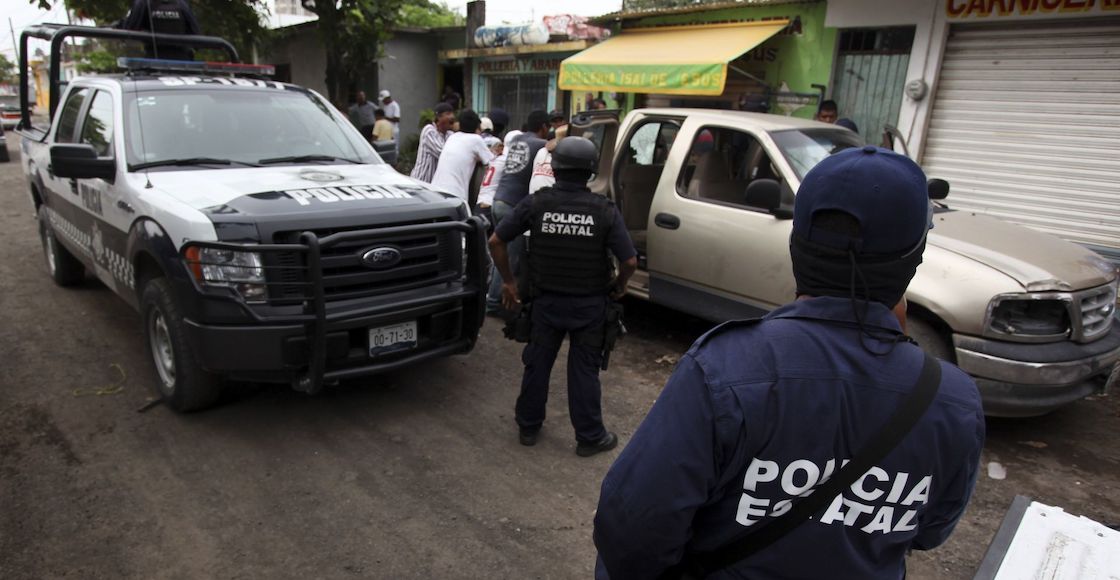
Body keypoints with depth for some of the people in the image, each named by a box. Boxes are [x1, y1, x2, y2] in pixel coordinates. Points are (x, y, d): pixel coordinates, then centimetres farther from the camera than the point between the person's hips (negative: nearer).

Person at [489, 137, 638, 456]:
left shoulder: (536, 203, -9)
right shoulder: (605, 210, -13)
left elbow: (496, 241, -6)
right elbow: (630, 261, -15)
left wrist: (508, 280, 5)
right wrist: (619, 284, 6)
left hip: (546, 301, 1)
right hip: (589, 305, -1)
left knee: (537, 363, 16)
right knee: (584, 369, 10)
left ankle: (528, 426, 30)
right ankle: (589, 436, 21)